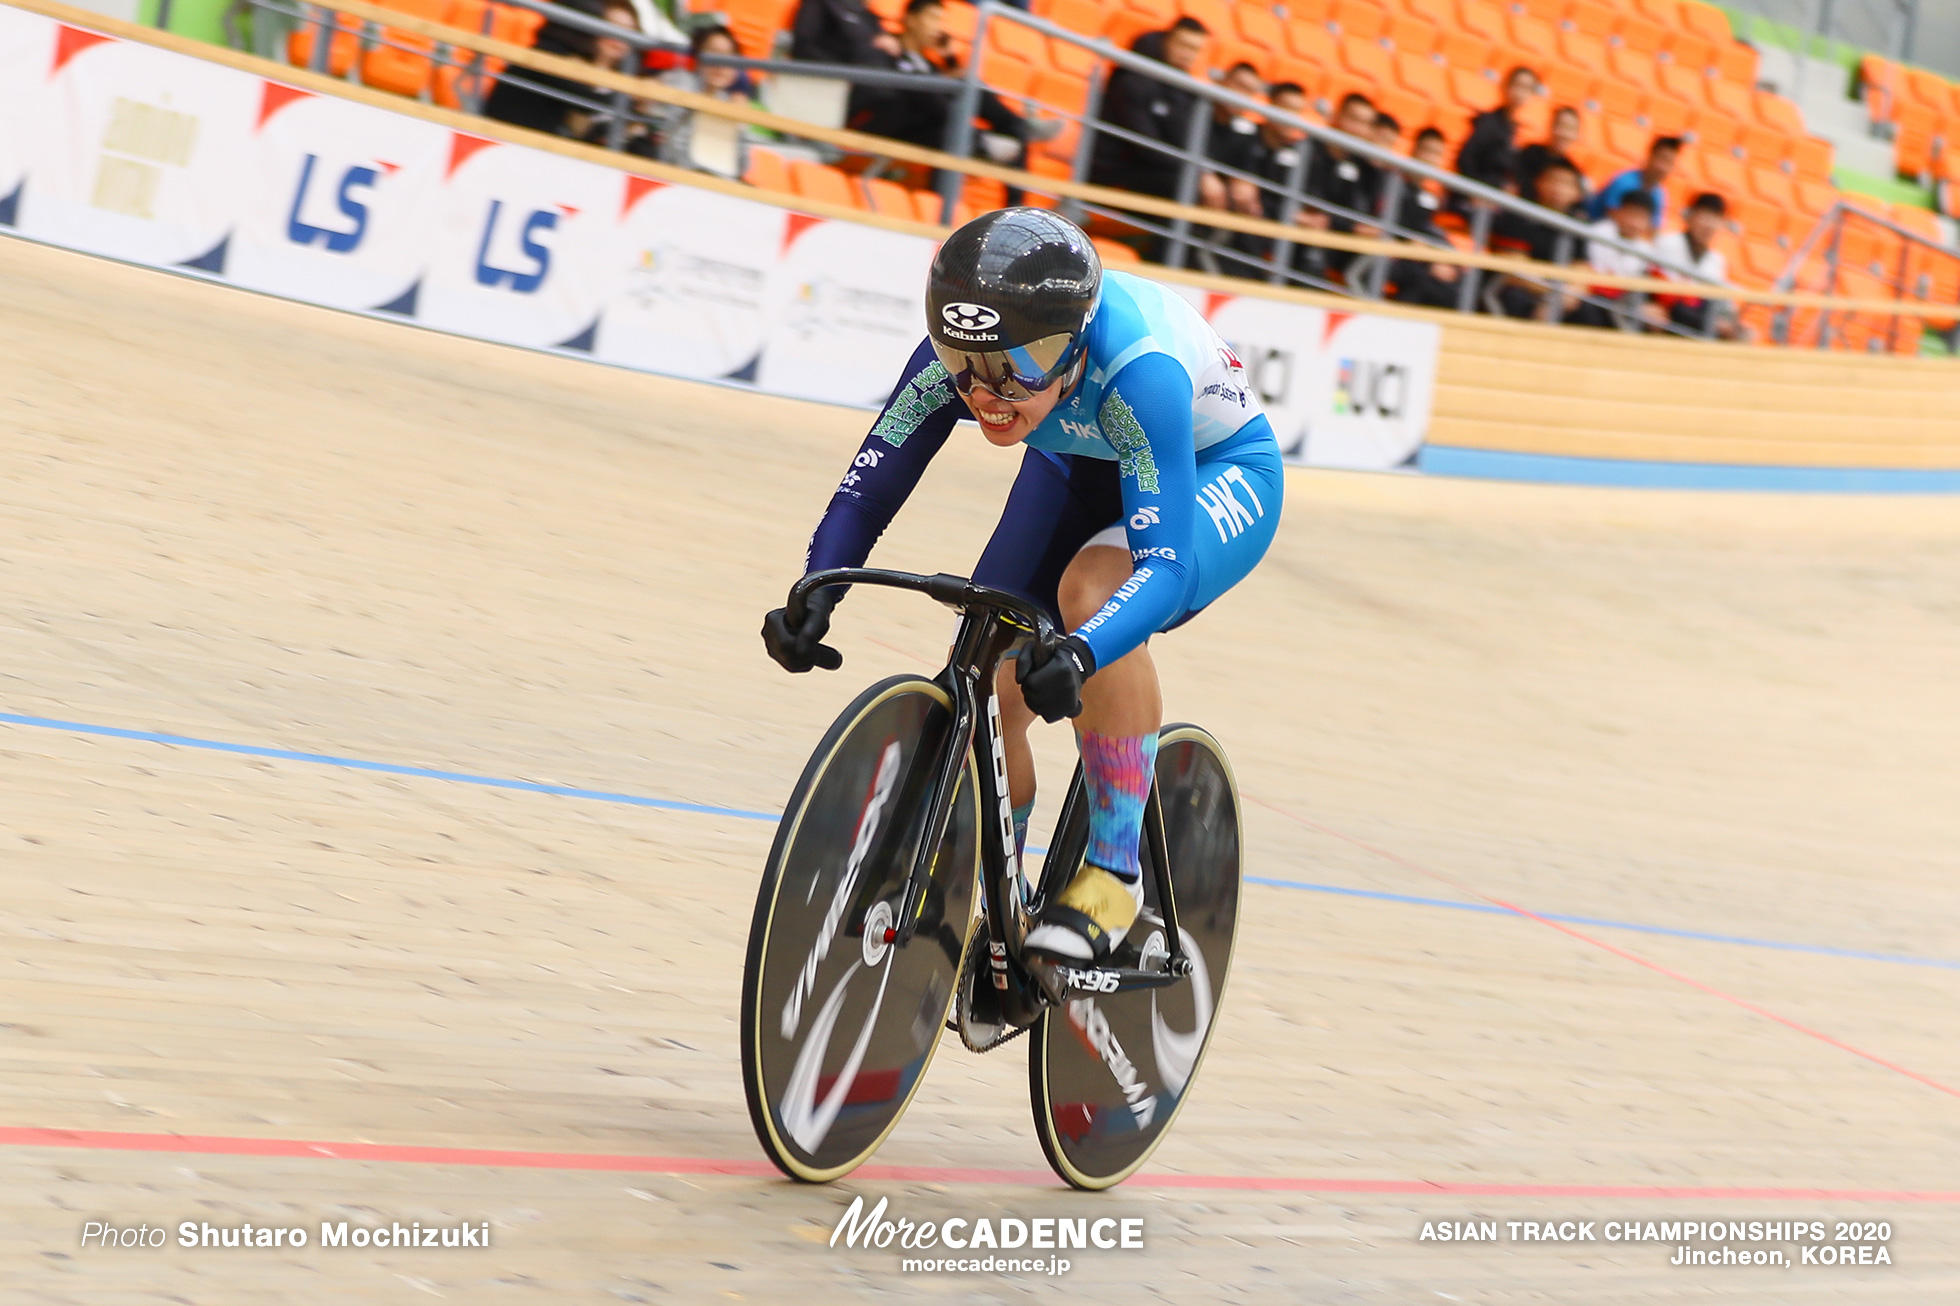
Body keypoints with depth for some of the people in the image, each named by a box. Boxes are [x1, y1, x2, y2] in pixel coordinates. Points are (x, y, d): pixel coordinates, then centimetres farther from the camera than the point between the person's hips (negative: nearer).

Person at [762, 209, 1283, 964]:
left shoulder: (1135, 369, -41)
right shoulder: (956, 356, -28)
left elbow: (1167, 562, -45)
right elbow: (865, 492, -23)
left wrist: (1080, 655, -62)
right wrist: (811, 600, -42)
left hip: (1213, 472, -5)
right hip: (1080, 470, 5)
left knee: (1093, 586, -36)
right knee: (986, 681, -12)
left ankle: (1114, 872, -24)